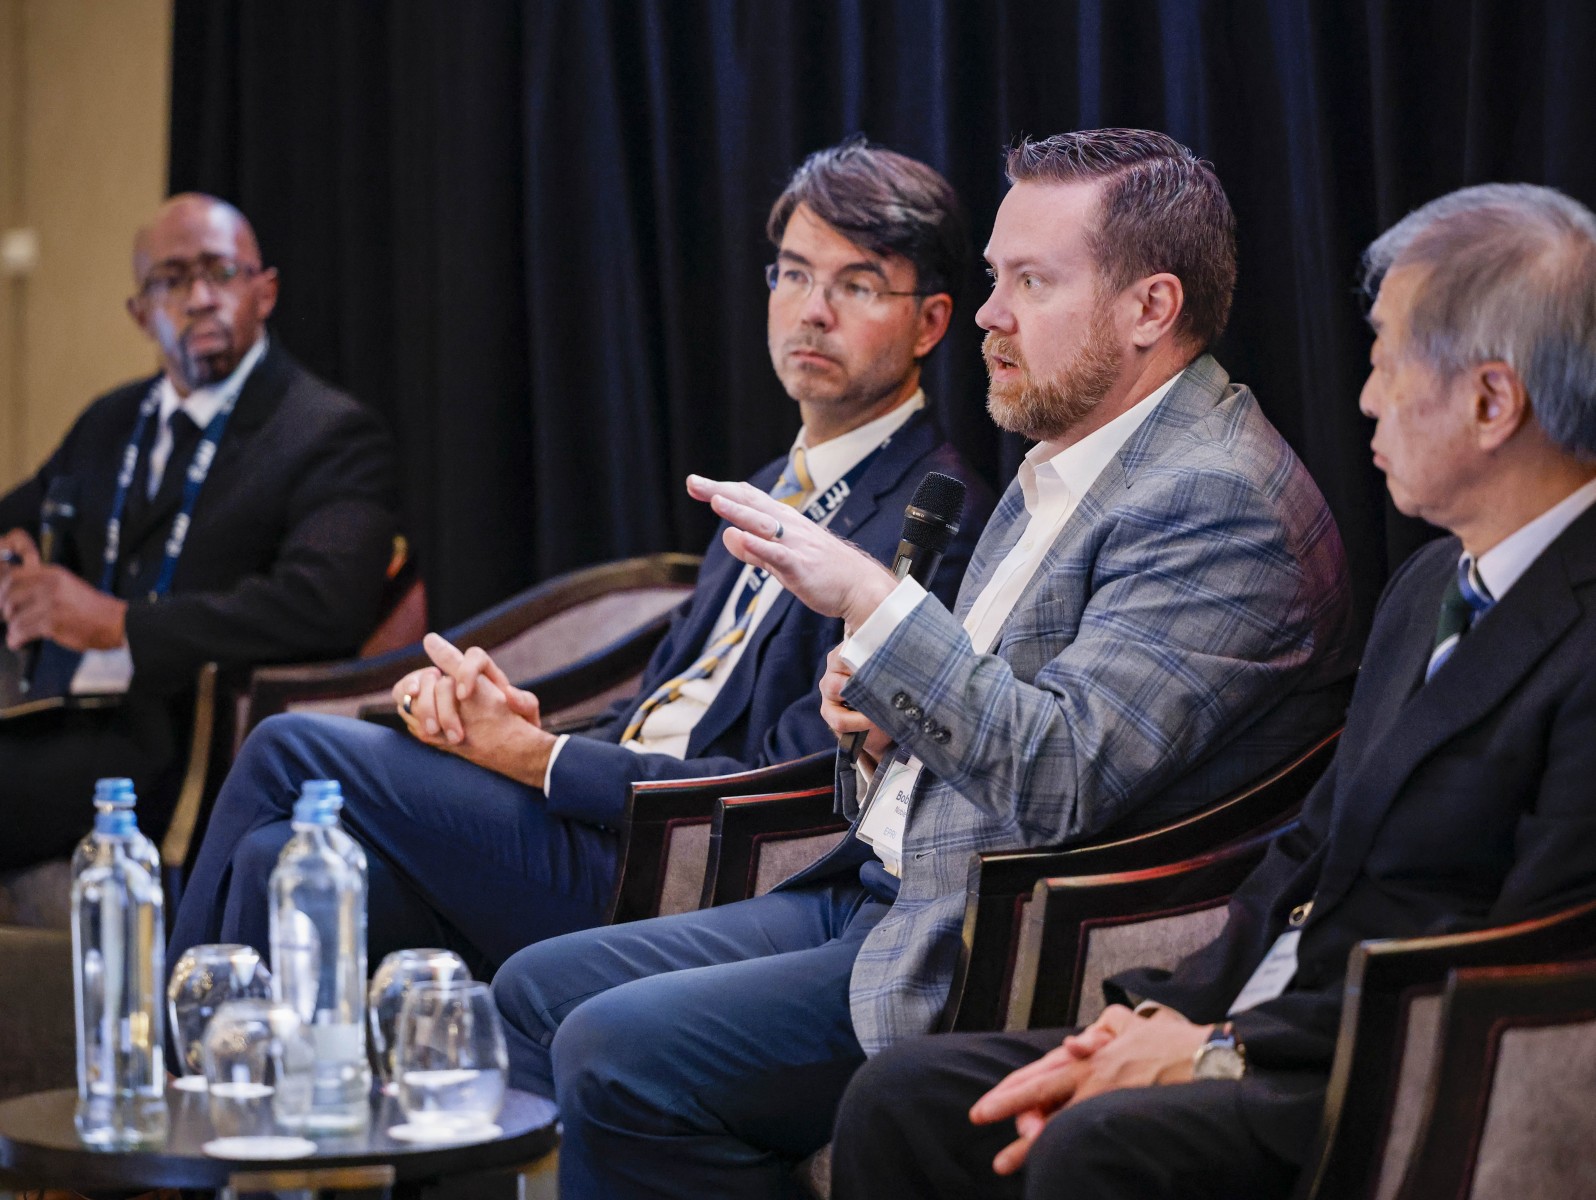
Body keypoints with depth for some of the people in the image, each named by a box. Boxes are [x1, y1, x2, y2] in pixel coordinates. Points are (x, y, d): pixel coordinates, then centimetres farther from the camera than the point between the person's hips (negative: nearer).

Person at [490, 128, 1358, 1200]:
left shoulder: (1220, 500, -18)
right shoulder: (1070, 461, 15)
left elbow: (1063, 781, -27)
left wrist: (870, 601, -26)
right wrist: (889, 715, 5)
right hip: (882, 893, 11)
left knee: (617, 1053, -19)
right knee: (541, 990, 8)